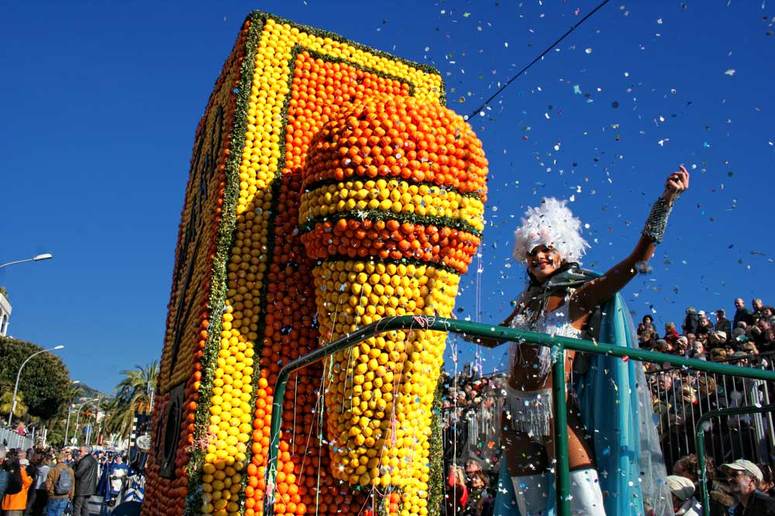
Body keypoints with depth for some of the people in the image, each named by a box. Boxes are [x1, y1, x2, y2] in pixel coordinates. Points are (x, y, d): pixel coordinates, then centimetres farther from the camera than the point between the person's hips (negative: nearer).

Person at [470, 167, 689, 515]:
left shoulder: (582, 294, -2)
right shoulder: (528, 299, 13)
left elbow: (640, 257, -10)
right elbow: (491, 338, 25)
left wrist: (666, 200, -17)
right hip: (516, 409, 6)